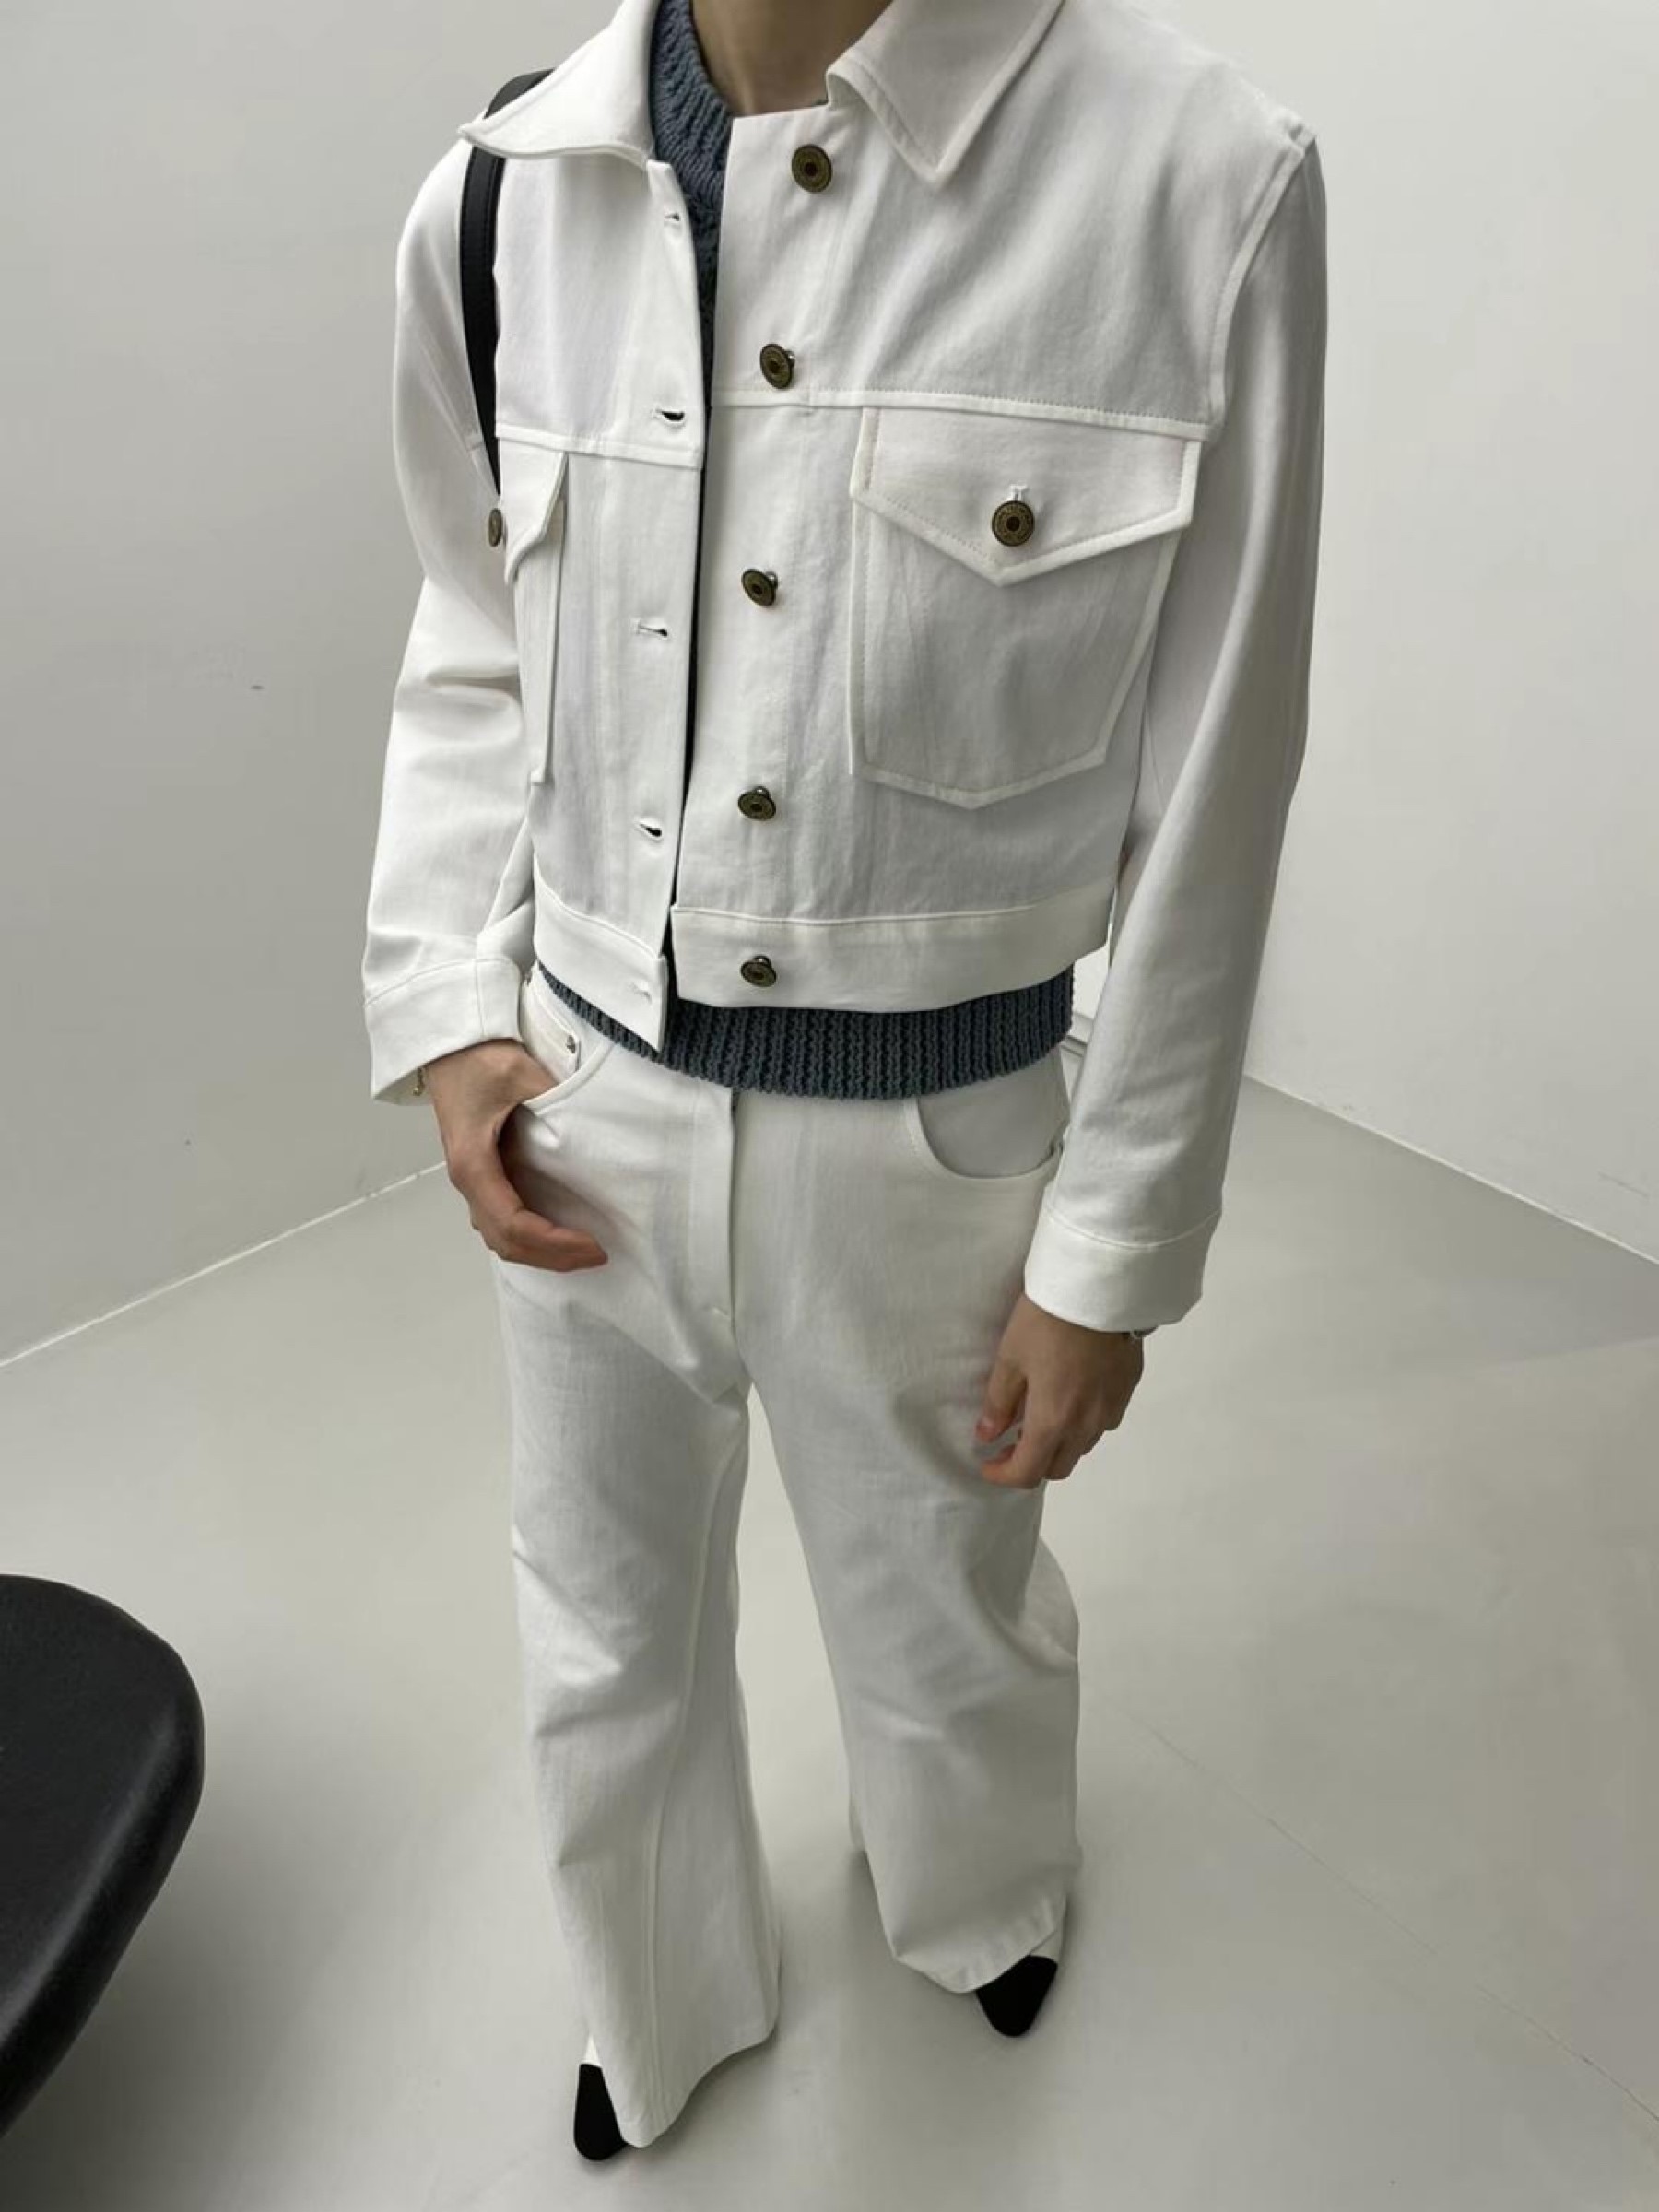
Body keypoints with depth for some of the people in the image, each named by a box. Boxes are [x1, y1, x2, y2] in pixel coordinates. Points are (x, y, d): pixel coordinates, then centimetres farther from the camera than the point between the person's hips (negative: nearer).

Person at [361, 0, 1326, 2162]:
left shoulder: (1201, 177, -16)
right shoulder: (502, 196, -5)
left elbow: (1206, 806, -10)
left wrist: (1115, 1251, -5)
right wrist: (447, 1010, -3)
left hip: (927, 1134, -2)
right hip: (580, 1108, 3)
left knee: (944, 1624, 25)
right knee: (604, 1650, 24)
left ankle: (982, 1889, 65)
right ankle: (671, 2002, 60)